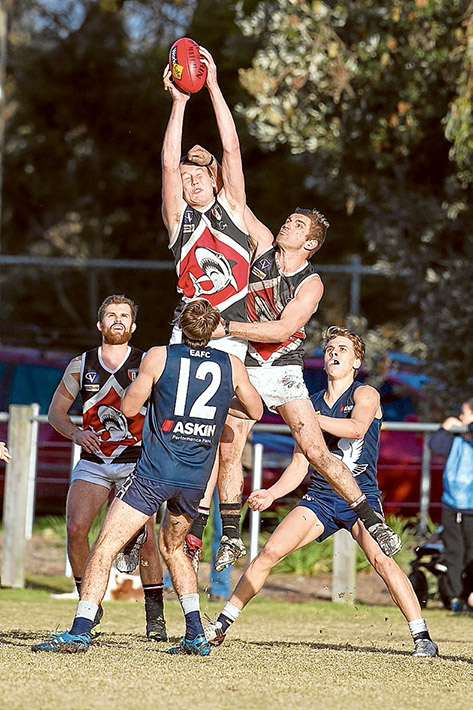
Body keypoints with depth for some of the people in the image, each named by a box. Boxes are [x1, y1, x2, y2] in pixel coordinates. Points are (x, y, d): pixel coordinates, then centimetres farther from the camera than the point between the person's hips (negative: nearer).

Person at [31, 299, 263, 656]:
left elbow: (129, 408, 7)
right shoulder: (232, 365, 5)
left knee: (105, 546, -3)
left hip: (155, 472, -4)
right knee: (173, 547, 26)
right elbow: (255, 411, 21)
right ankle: (196, 636, 20)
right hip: (196, 480, 4)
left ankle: (80, 632, -13)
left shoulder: (158, 357, -2)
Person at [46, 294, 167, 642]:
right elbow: (55, 411, 11)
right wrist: (76, 432, -8)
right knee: (76, 528, -16)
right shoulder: (82, 365, 5)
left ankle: (155, 617, 3)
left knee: (147, 540, -11)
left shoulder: (147, 363, 0)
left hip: (135, 464, -2)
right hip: (92, 464, 2)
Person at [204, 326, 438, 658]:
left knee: (382, 559, -25)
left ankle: (422, 636, -20)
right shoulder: (312, 404, 13)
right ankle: (222, 625, 1)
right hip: (320, 496, 4)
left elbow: (357, 427, -24)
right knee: (270, 552, -8)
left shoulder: (365, 394, 0)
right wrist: (273, 493, -2)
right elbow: (300, 464, 14)